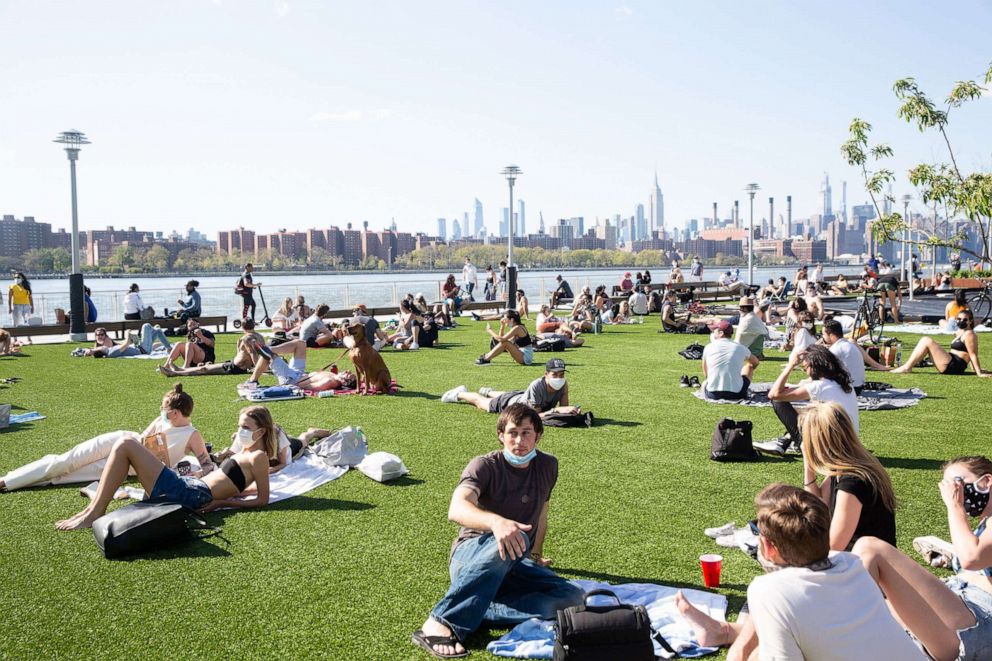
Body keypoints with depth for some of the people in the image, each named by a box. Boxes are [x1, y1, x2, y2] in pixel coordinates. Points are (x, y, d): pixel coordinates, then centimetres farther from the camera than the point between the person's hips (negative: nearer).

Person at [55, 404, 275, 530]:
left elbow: (262, 500, -11)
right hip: (188, 485, 10)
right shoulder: (246, 454, 21)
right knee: (127, 445, 13)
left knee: (125, 446, -12)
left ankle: (95, 514, -10)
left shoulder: (258, 456, -5)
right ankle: (94, 507, 4)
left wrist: (221, 503, -11)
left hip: (192, 496, -10)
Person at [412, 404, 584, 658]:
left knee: (572, 598, -23)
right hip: (470, 556, -5)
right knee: (512, 538, -40)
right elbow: (456, 509, -31)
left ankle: (473, 612, -28)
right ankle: (440, 623, -39)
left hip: (513, 568, 5)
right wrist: (496, 521, -50)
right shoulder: (485, 466, -11)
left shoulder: (548, 466, 7)